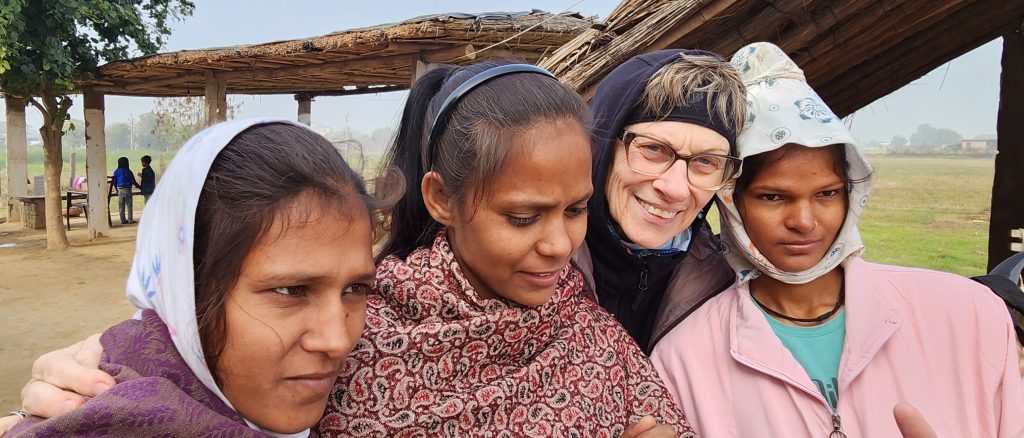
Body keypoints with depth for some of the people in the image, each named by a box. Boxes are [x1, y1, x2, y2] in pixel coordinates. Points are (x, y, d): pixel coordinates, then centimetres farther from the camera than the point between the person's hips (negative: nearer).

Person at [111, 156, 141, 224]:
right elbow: (133, 181, -8)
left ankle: (123, 220, 11)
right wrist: (138, 186, 9)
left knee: (121, 206, 9)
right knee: (129, 205, 1)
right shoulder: (128, 171, -10)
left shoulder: (116, 171, 2)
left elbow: (114, 182, 8)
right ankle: (130, 220, 0)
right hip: (127, 189, -4)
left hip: (120, 190, 4)